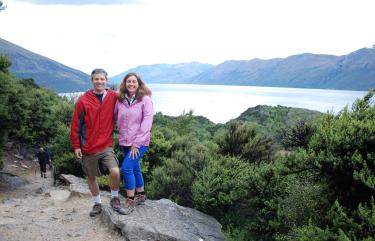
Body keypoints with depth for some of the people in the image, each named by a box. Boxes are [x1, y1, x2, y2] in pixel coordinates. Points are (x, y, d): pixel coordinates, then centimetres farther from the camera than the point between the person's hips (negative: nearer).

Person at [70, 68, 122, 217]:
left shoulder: (113, 97, -3)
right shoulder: (83, 100, -6)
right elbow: (75, 125, -2)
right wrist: (76, 146, -2)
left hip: (106, 146, 0)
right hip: (88, 148, 1)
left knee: (115, 171, -19)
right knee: (91, 177, 13)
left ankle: (114, 198, 9)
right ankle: (97, 203, 35)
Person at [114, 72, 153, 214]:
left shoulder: (145, 99, -10)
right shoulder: (120, 100, 2)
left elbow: (147, 122, -14)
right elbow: (114, 117, 10)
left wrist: (137, 143, -16)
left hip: (140, 142, -5)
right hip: (125, 142, 5)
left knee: (126, 168, -13)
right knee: (134, 168, 16)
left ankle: (130, 200, 2)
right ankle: (140, 195, 34)